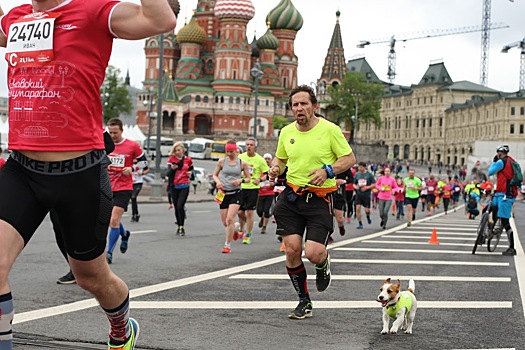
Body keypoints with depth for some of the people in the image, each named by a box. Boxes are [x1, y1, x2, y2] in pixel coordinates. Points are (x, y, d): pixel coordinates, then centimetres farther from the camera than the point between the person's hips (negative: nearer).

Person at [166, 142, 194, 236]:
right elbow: (168, 173, -7)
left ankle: (182, 227, -8)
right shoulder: (172, 159, 0)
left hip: (184, 186, -2)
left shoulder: (188, 159, 2)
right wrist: (172, 168, -27)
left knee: (180, 206, -15)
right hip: (174, 186, 2)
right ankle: (179, 226, 24)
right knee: (176, 207, 9)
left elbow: (191, 168, 22)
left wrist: (190, 172, 1)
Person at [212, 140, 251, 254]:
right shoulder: (221, 161, 2)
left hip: (236, 193, -2)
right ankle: (233, 231, 43)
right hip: (223, 193, 2)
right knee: (224, 222, 7)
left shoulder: (242, 163, -1)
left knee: (230, 219, -17)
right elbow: (215, 175, 10)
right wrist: (218, 182, -11)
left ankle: (227, 245, -8)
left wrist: (241, 180, -13)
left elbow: (248, 178, 7)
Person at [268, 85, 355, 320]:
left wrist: (327, 171, -17)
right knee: (292, 250, -4)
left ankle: (323, 264, 27)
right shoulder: (287, 132, 6)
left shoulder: (330, 129, -6)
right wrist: (275, 169, -1)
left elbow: (349, 158, -1)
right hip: (291, 196, 4)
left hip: (319, 198, -3)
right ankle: (304, 302, 15)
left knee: (313, 254, -14)